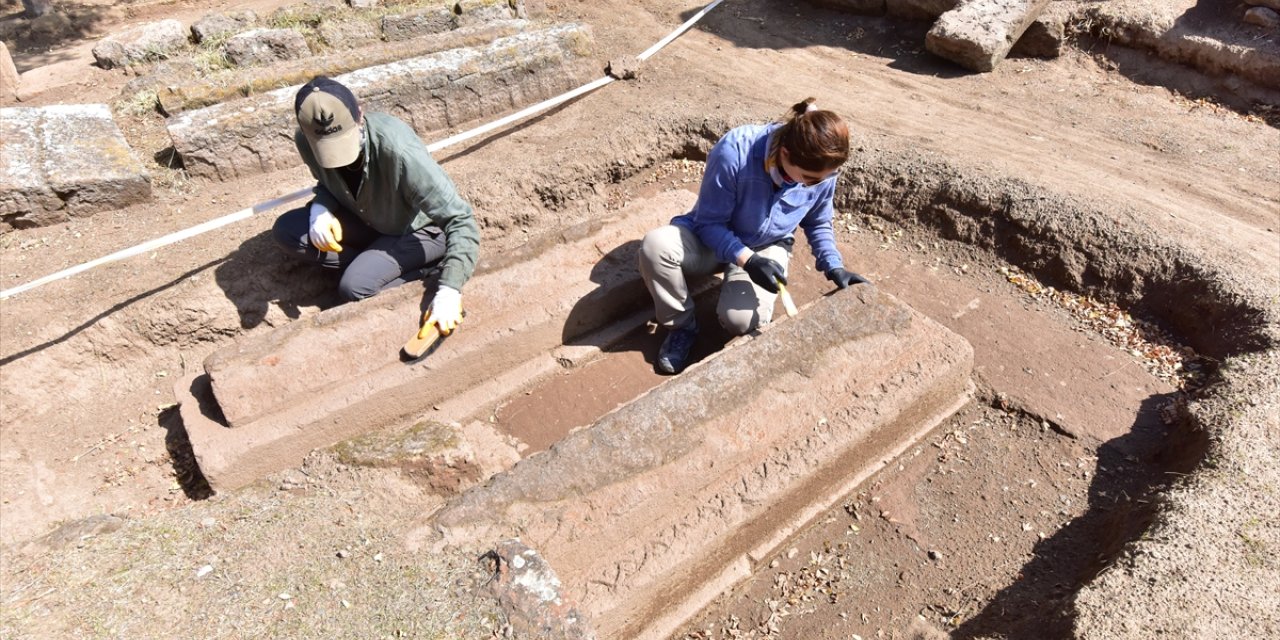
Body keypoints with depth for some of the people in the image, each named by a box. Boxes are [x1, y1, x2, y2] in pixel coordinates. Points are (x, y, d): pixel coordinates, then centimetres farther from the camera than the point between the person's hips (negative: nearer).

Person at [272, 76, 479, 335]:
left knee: (354, 287, -26)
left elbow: (461, 220, -36)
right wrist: (319, 210, -20)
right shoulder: (306, 140, -19)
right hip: (367, 220, 6)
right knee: (285, 231, -12)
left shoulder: (399, 151, -37)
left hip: (419, 229, -6)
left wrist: (449, 290, -44)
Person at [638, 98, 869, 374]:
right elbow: (709, 222, -22)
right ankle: (681, 326, -8)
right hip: (712, 239, -1)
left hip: (767, 249, 1)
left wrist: (834, 268, -10)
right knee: (655, 244, -33)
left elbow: (818, 224, 3)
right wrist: (747, 260, -34)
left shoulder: (822, 169, -18)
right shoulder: (735, 152, -32)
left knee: (741, 319, -28)